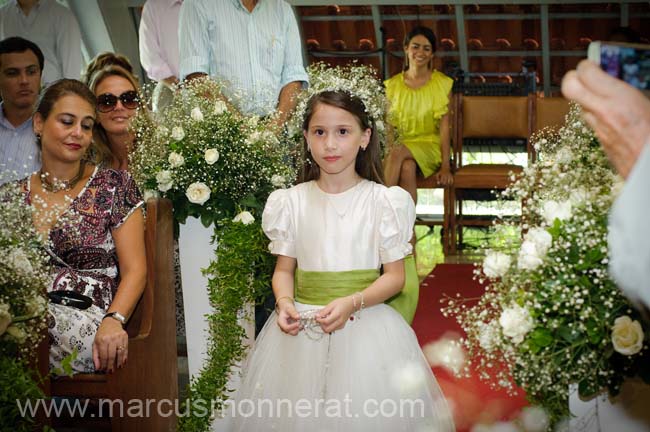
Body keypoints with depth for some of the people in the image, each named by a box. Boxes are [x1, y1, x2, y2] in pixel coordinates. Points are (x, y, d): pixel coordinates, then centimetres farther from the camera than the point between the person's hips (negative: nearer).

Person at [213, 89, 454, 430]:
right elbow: (284, 268, 9)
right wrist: (284, 302, -13)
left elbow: (394, 276, -3)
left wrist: (352, 303, -20)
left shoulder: (384, 201, -4)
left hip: (366, 323, -2)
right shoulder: (291, 202, 4)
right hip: (302, 326, 2)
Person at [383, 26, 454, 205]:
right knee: (407, 168, -36)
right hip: (400, 144, 2)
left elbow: (444, 126, -2)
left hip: (429, 146, -2)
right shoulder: (393, 84, 10)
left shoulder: (442, 83, 3)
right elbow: (389, 125, 8)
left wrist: (445, 166, -11)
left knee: (398, 153, -35)